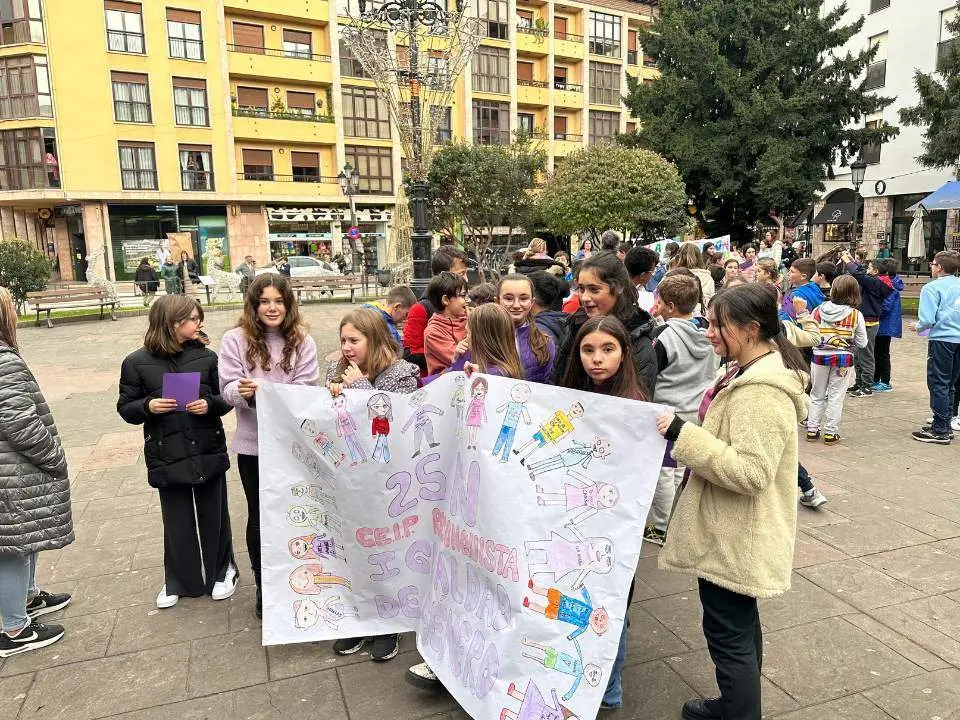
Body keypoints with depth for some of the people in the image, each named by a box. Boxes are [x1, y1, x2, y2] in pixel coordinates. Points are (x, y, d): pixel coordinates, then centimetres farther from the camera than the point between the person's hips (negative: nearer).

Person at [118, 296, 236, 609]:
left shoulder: (206, 356, -2)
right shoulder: (137, 363, -4)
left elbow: (226, 398, 4)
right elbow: (126, 408, 2)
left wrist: (210, 404, -17)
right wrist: (148, 406, -18)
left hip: (208, 452, 1)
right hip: (167, 456, 0)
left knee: (214, 516, 13)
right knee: (177, 522, 13)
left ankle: (221, 572, 34)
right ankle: (179, 581, 33)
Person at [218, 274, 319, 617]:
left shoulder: (302, 341, -2)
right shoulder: (235, 339, -4)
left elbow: (306, 390, -7)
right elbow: (228, 388, -7)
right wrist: (244, 392, -29)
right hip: (253, 443, 0)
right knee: (259, 515, 13)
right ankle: (264, 586, 33)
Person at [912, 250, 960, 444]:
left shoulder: (932, 288, -10)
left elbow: (927, 319, -17)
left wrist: (918, 327, 3)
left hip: (942, 339, -6)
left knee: (938, 384, -1)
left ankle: (940, 431, 1)